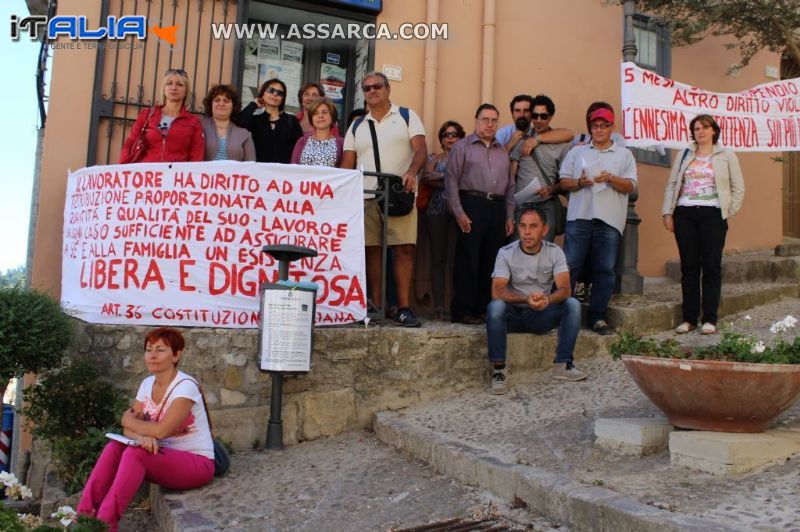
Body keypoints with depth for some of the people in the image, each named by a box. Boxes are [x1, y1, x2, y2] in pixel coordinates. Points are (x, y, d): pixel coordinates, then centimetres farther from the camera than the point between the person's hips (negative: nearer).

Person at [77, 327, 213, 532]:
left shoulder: (185, 386, -19)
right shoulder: (147, 384, 4)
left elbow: (161, 431, -26)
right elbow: (129, 428, -1)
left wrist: (129, 419, -8)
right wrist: (142, 437, -26)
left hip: (196, 462, -7)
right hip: (165, 456, 7)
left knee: (135, 453, -29)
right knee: (115, 447, -16)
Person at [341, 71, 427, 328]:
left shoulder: (407, 116, 9)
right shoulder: (357, 126, 18)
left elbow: (420, 149, -3)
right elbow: (347, 164, 13)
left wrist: (411, 171, -23)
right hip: (365, 197, 3)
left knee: (404, 249, -8)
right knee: (372, 249, 2)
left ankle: (404, 308, -5)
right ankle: (375, 306, 10)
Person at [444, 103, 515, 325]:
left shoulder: (502, 151, 21)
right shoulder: (463, 146, 5)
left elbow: (510, 186, 22)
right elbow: (451, 180, -3)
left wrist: (509, 216, 13)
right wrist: (458, 212, -11)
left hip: (497, 208, 5)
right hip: (472, 206, -5)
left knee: (491, 263, 5)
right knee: (468, 261, -6)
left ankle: (481, 309, 13)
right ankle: (461, 311, 0)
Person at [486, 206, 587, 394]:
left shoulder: (554, 252, -5)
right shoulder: (506, 253, -10)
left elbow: (565, 289, -15)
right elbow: (497, 292, -21)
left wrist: (547, 299, -39)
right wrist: (526, 299, -38)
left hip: (542, 315, 2)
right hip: (513, 314, -2)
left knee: (573, 304, -23)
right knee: (495, 307, -34)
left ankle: (562, 365, -17)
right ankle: (498, 370, -27)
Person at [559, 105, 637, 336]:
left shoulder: (624, 155, 14)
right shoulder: (577, 152, 15)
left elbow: (630, 186, 5)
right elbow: (564, 182, 9)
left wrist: (611, 179, -12)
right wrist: (580, 182, -11)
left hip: (610, 221, 0)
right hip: (579, 217, 0)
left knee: (605, 270, 2)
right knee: (569, 266, -4)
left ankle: (597, 317, 10)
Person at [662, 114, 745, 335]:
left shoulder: (727, 156, 8)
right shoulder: (684, 155, 14)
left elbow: (738, 188, 8)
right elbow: (672, 185, 10)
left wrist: (727, 213, 0)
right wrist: (667, 212, 1)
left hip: (712, 215, -2)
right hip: (685, 215, 2)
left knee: (711, 267, -3)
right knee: (688, 267, 3)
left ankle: (710, 319, 1)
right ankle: (689, 318, 8)